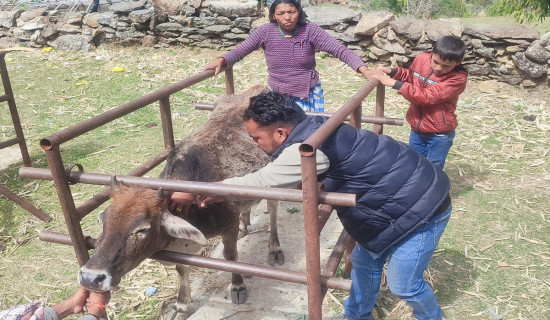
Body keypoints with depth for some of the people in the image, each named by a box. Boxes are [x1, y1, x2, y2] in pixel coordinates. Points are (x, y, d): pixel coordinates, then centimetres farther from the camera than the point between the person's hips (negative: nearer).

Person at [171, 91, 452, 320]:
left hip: (420, 206, -9)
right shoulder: (312, 131, 0)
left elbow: (258, 182, -24)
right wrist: (216, 194, 8)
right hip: (396, 200, 9)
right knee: (365, 263, 19)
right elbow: (270, 179, 11)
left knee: (403, 283, 6)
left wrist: (191, 193, -12)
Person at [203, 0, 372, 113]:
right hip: (279, 95, 0)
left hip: (310, 94, 0)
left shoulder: (311, 31, -16)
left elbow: (340, 50, -20)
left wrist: (363, 69, -34)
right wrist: (221, 60, -29)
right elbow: (239, 51, -8)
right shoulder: (265, 32, -13)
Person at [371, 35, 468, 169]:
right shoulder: (422, 59, -9)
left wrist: (394, 83, -32)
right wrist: (393, 72, -6)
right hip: (417, 128, 5)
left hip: (439, 134, -5)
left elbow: (427, 97, -32)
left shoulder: (458, 78, -24)